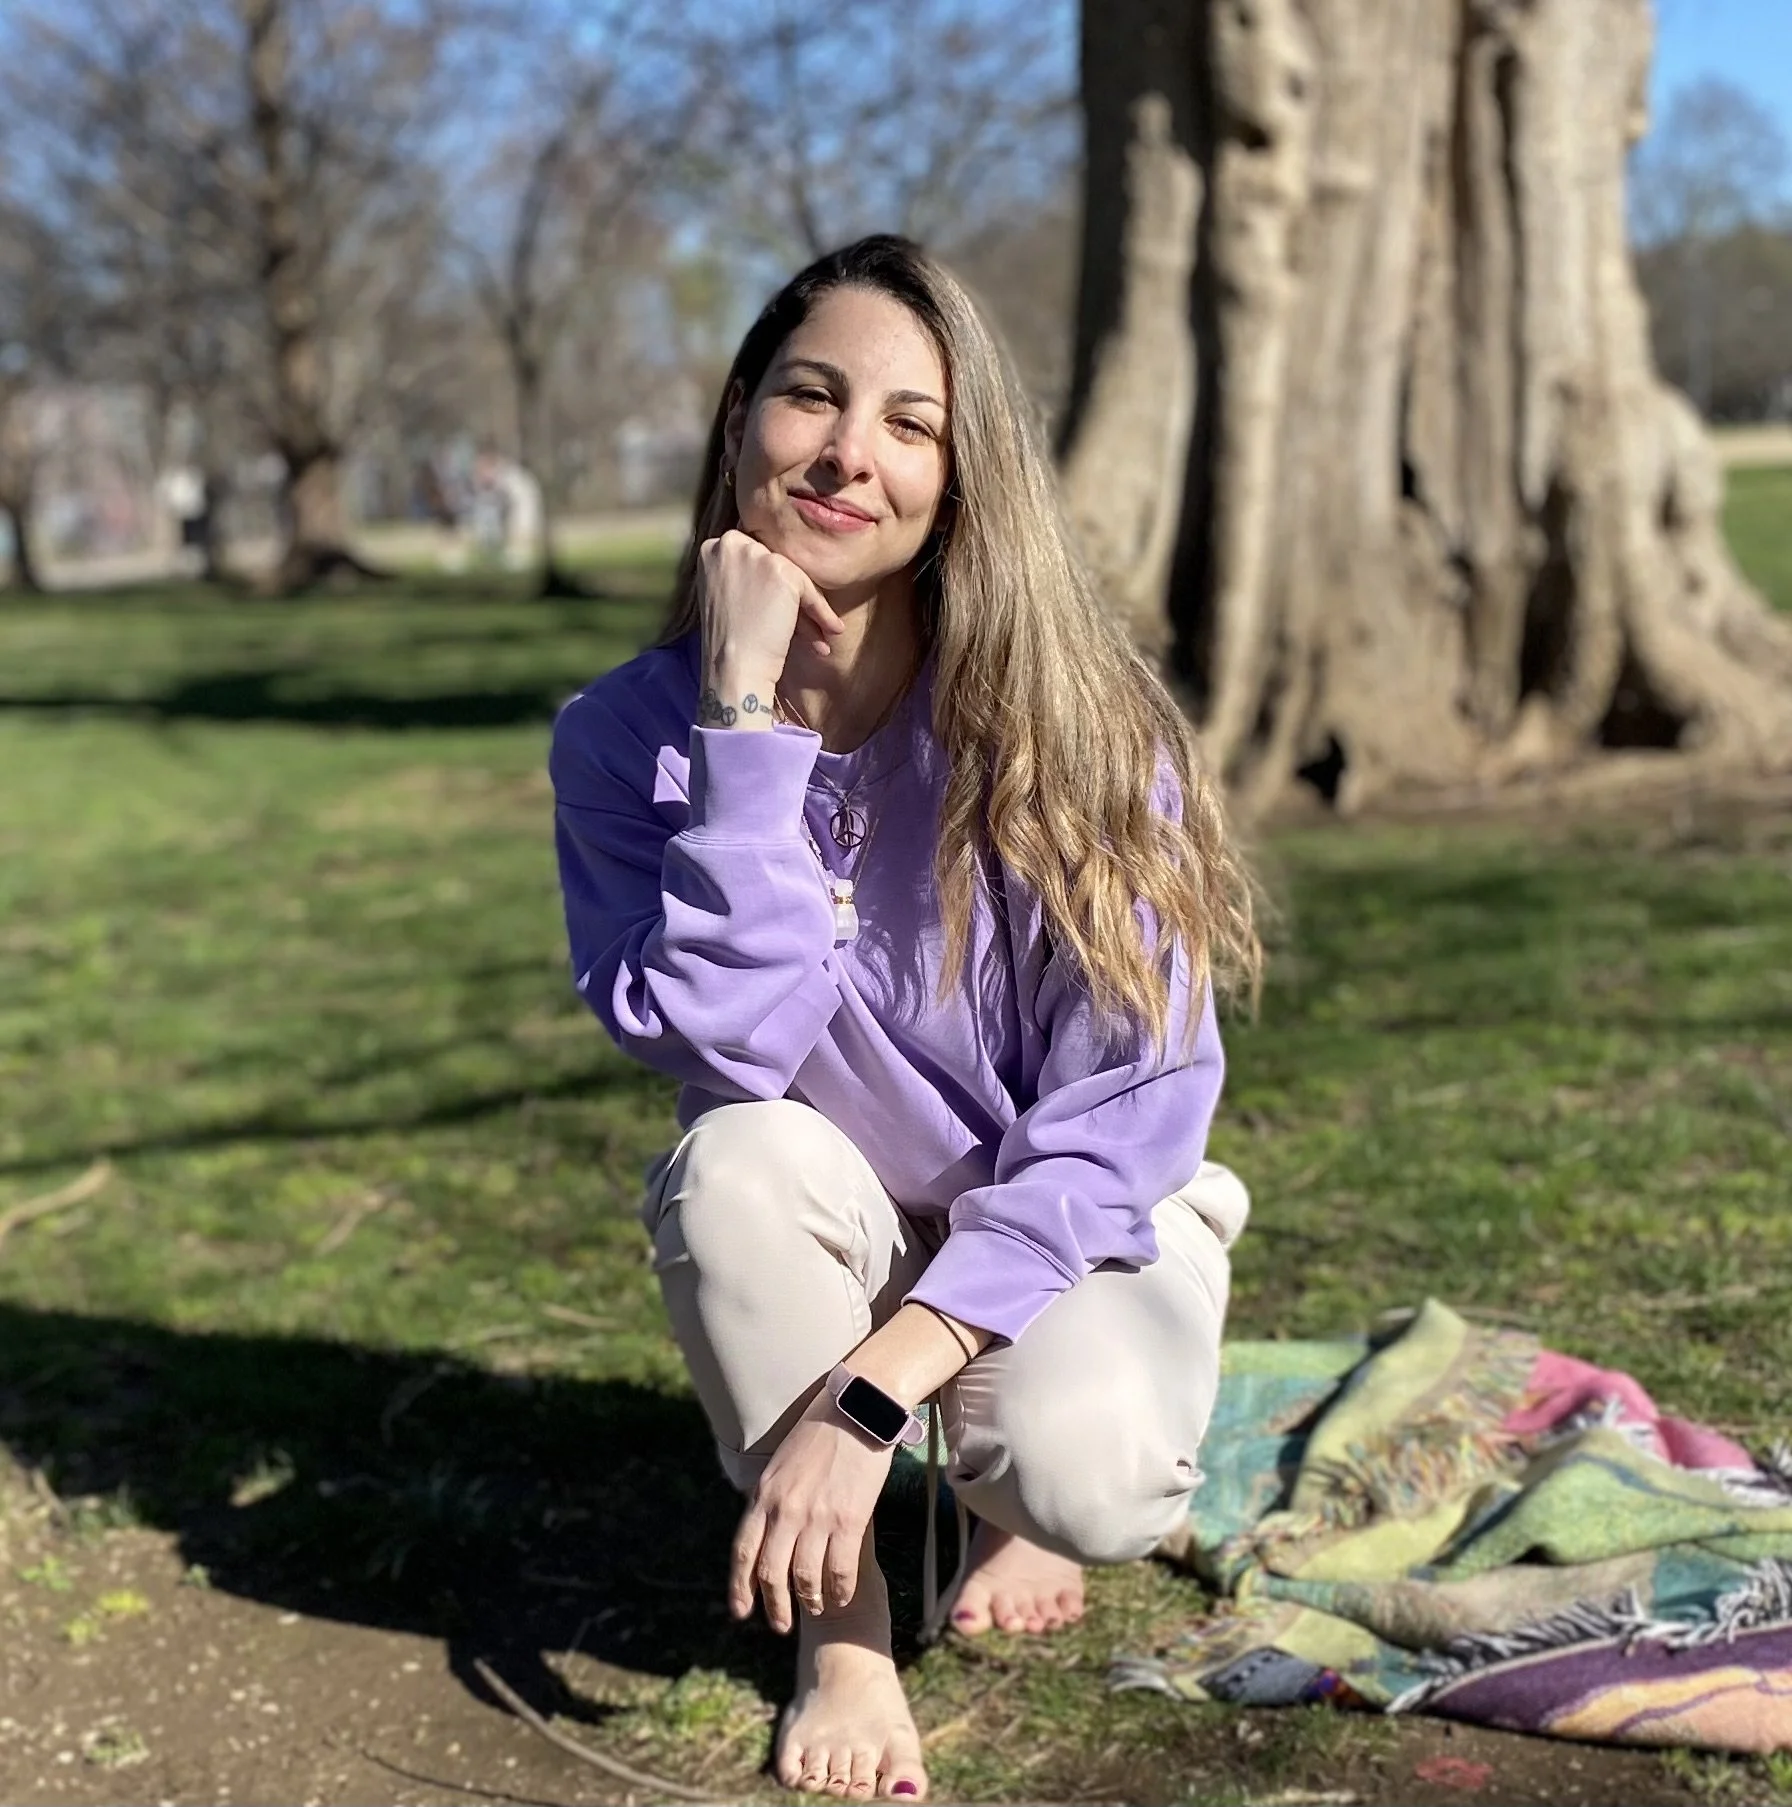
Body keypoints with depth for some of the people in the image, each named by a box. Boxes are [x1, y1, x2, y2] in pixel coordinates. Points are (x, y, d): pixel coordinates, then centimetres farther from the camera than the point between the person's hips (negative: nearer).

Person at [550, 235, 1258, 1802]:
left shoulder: (1065, 720, -19)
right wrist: (747, 704, -31)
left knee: (1081, 1480, -32)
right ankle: (838, 1619, -8)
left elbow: (1127, 1112, -22)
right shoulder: (627, 735, -14)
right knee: (741, 1160, -32)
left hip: (1074, 1226, -1)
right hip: (823, 1243, 2)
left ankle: (1014, 1494, 9)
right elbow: (734, 1042, -28)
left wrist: (869, 1396, -29)